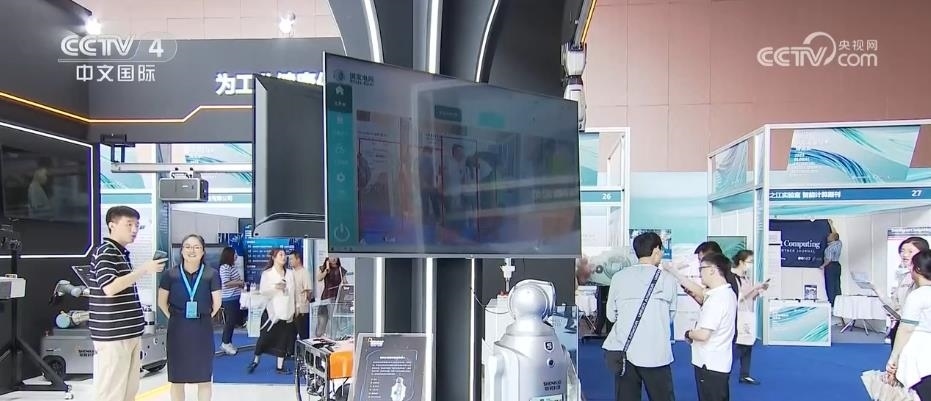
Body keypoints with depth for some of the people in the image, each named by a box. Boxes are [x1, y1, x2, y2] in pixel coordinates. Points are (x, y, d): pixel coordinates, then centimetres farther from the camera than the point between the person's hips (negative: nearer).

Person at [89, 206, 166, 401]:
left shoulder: (122, 253, 18)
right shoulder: (105, 252, -11)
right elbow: (109, 288, -25)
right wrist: (143, 271, -21)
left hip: (129, 334, 9)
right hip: (112, 336, -9)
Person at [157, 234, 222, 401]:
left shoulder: (212, 274, -8)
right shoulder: (170, 275, -4)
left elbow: (216, 303, -1)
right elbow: (162, 302, 5)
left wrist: (204, 317, 8)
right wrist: (174, 317, 5)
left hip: (203, 329, -1)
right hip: (177, 329, 1)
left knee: (204, 378, 9)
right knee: (177, 378, 10)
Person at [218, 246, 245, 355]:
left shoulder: (232, 266, 11)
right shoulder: (224, 267, -18)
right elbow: (226, 283, -23)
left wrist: (241, 284, 7)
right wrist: (240, 283, -16)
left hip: (235, 297, 9)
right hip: (229, 298, -9)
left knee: (233, 320, 14)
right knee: (230, 320, -2)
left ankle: (226, 342, 22)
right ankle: (226, 343, 10)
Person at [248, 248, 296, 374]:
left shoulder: (290, 273, 8)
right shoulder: (267, 273, -1)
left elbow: (292, 292, 9)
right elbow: (262, 291, -10)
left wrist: (293, 310, 7)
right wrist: (274, 287, -25)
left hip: (286, 311, 3)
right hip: (272, 311, -3)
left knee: (283, 340, 5)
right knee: (265, 337, 2)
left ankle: (280, 367, 14)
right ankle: (255, 360, 26)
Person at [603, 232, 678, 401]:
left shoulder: (618, 277, 2)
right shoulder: (667, 280, -2)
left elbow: (611, 315, 8)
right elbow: (670, 317, 6)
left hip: (624, 352, 2)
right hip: (655, 354, -2)